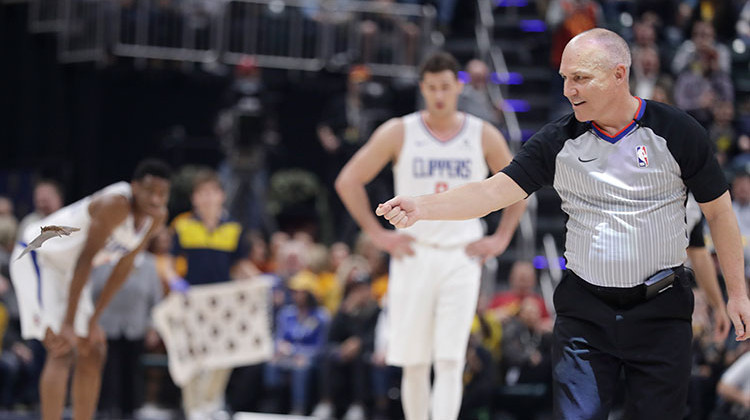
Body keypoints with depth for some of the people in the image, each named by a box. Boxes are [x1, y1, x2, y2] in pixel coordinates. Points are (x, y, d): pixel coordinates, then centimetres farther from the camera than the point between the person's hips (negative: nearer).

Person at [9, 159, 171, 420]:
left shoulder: (157, 217, -5)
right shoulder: (115, 205, -31)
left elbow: (123, 266, 4)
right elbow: (84, 261, -32)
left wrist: (94, 319, 3)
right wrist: (68, 324, -33)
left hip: (66, 269, 9)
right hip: (37, 259, -9)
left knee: (93, 353, 9)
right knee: (63, 351, -20)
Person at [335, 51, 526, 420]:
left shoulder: (484, 136, 3)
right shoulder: (399, 133, 0)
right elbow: (348, 181, 4)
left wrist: (501, 238, 6)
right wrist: (376, 234, -1)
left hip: (462, 257, 0)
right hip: (413, 254, 0)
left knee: (450, 361, -11)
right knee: (414, 363, 3)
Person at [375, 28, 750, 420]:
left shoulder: (677, 132, -5)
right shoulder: (558, 141, -1)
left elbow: (718, 211, 2)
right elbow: (494, 191, -7)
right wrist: (421, 207, -22)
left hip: (660, 308, -1)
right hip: (584, 310, 2)